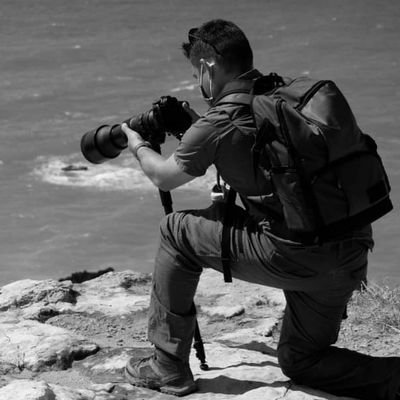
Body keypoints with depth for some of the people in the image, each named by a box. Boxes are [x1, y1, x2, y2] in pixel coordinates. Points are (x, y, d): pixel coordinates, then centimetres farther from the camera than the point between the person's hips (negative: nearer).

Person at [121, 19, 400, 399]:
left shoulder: (220, 122, -8)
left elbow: (163, 177, 12)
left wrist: (139, 147, 31)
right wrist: (197, 130, 38)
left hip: (296, 256, -7)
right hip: (353, 252, 7)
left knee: (177, 232, 12)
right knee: (298, 359, 26)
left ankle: (168, 368, 17)